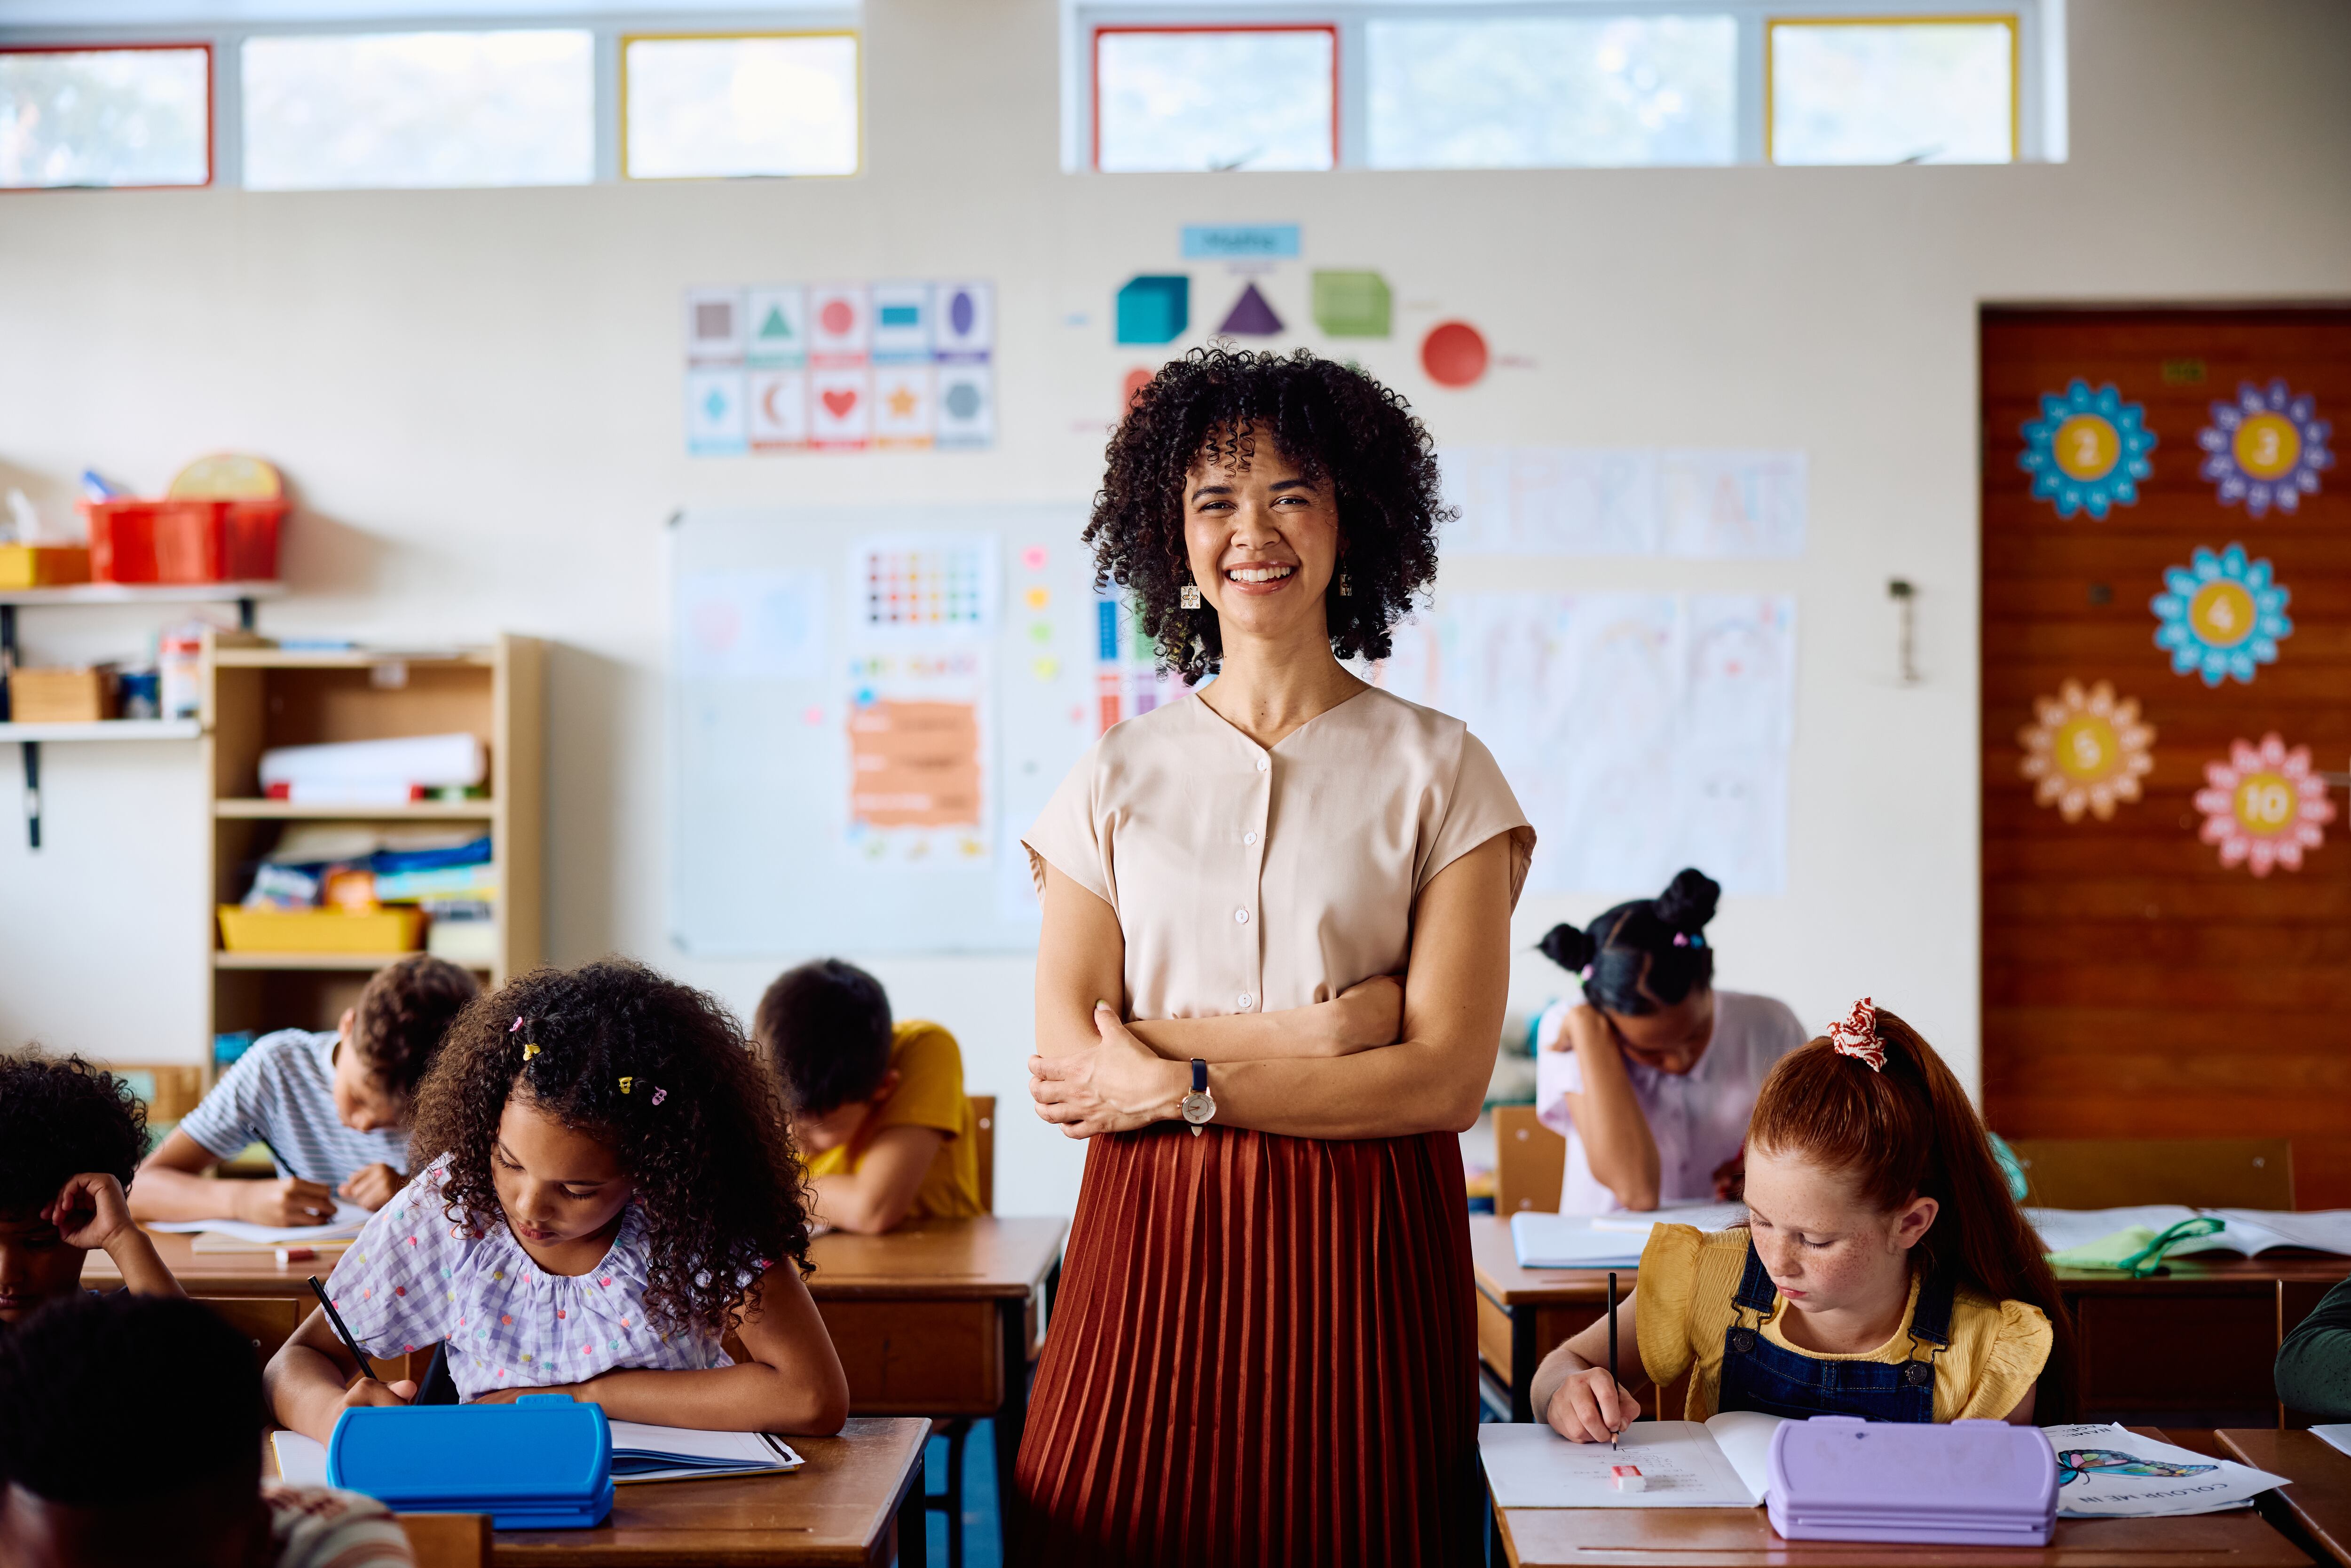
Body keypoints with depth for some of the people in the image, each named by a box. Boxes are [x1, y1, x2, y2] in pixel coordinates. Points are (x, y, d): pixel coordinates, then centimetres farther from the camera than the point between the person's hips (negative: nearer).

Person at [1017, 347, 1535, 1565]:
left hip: (1366, 1253, -1)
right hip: (1156, 1244, 1)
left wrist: (1180, 1082, -8)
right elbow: (1067, 1060, -1)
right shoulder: (1117, 778, 7)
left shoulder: (1438, 771, 2)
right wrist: (1307, 1032, -11)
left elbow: (1447, 1078, -6)